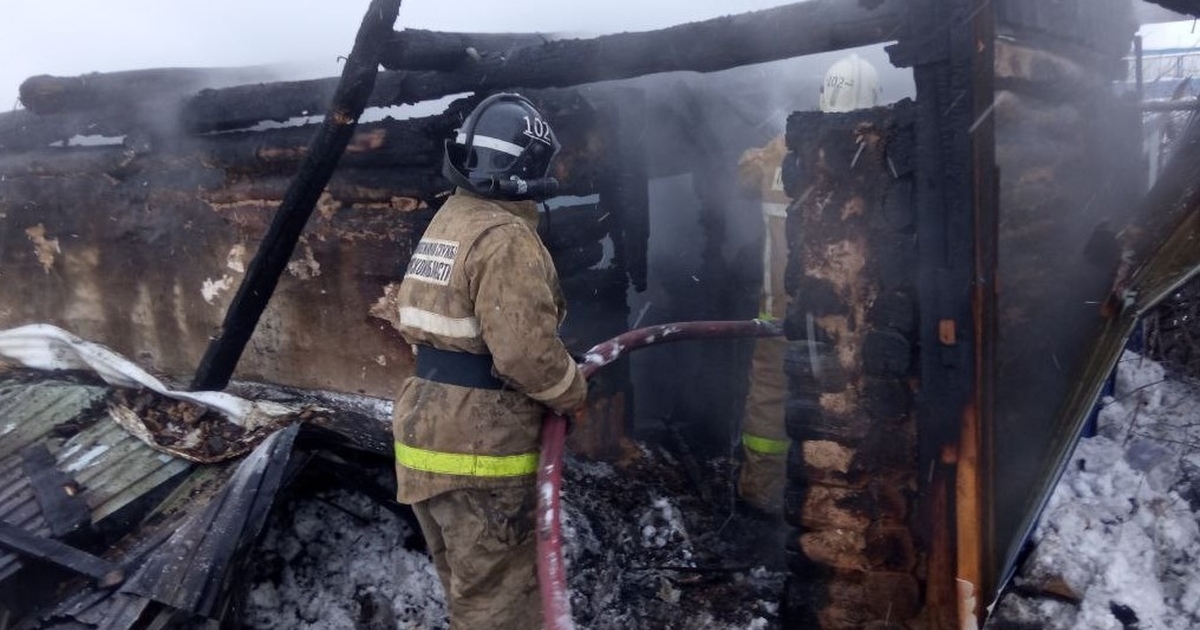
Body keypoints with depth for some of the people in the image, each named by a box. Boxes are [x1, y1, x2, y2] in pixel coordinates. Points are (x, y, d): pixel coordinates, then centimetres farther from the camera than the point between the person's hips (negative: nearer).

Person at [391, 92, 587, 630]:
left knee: (469, 586, 25)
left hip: (428, 431, 10)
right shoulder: (506, 238, -20)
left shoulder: (447, 221, 12)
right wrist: (573, 393, -9)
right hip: (480, 449, -10)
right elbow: (526, 351, -26)